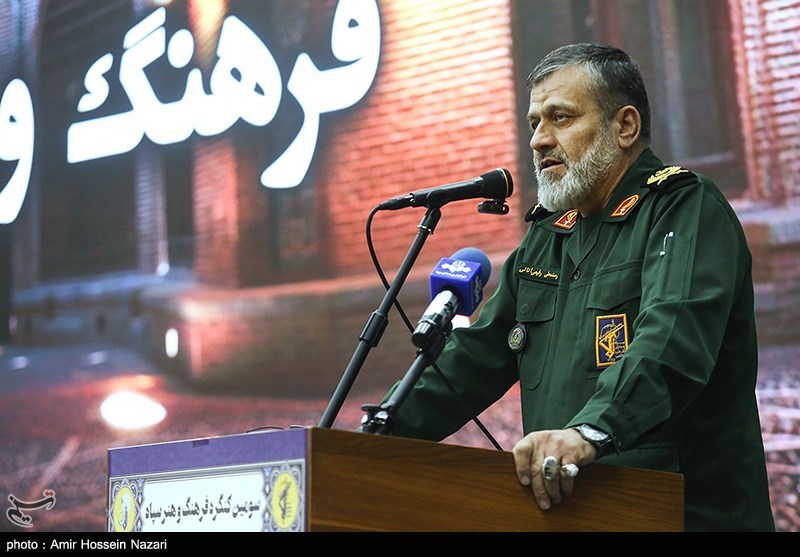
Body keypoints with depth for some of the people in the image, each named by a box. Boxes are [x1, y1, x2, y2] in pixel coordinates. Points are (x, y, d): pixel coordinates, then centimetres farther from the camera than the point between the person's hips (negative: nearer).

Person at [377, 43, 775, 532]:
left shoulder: (689, 211, -3)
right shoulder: (546, 239, 19)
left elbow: (671, 342, -21)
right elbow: (472, 362, 19)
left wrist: (591, 431, -36)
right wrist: (374, 442, 8)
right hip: (565, 511, 6)